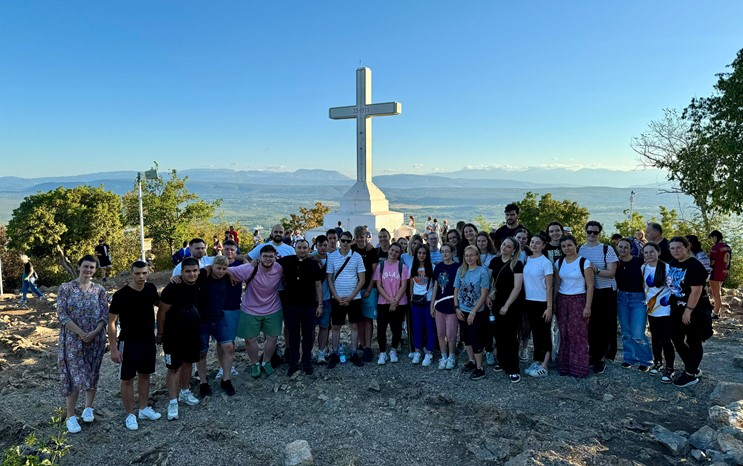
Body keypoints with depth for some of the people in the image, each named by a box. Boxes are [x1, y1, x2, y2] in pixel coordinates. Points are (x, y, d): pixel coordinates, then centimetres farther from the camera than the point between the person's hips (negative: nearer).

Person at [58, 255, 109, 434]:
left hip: (96, 339, 3)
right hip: (73, 339, -2)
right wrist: (80, 333, -17)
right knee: (74, 377, -4)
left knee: (92, 374, 11)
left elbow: (105, 315, 0)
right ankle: (70, 416, 9)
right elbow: (62, 314, -10)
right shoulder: (66, 288, -5)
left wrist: (94, 332, -15)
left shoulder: (99, 290, 2)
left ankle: (88, 408, 29)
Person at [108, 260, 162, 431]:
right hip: (128, 343, -5)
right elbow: (112, 322, -12)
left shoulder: (151, 288, -4)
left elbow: (158, 303, 19)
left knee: (145, 375, 16)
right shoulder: (121, 295, -18)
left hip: (148, 341, 5)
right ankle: (130, 415, 20)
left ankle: (144, 409, 31)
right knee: (127, 379, 6)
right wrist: (113, 348, -14)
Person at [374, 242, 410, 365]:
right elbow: (379, 285, -1)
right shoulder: (380, 266, 3)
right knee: (381, 329, -3)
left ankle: (393, 351, 27)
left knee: (397, 329, 7)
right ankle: (382, 353, 12)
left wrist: (395, 301, -12)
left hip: (399, 303, 0)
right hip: (383, 303, 1)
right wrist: (390, 300, -11)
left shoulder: (402, 266, -1)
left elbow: (403, 286, -5)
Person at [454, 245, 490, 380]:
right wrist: (456, 308, -3)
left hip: (476, 312, -5)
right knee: (467, 336, 16)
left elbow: (484, 295, -13)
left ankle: (479, 368, 9)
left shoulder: (482, 271, -11)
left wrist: (473, 312, -15)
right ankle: (471, 361, 33)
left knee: (475, 338, -4)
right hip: (462, 311, 5)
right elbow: (456, 290, 7)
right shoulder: (461, 270, 2)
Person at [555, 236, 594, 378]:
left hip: (578, 300, -4)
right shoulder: (559, 262, 7)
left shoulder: (584, 262, -6)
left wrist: (588, 307, -12)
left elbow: (590, 286, -8)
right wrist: (553, 303, 6)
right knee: (564, 334, 6)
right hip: (562, 300, 4)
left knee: (578, 335, -1)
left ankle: (578, 367, 9)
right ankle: (564, 366, 16)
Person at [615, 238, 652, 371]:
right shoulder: (616, 263, 1)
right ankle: (629, 357, 26)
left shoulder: (639, 262, -9)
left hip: (639, 298, -4)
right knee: (626, 332, 10)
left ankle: (645, 360, 12)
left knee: (637, 334, -8)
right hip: (622, 298, 4)